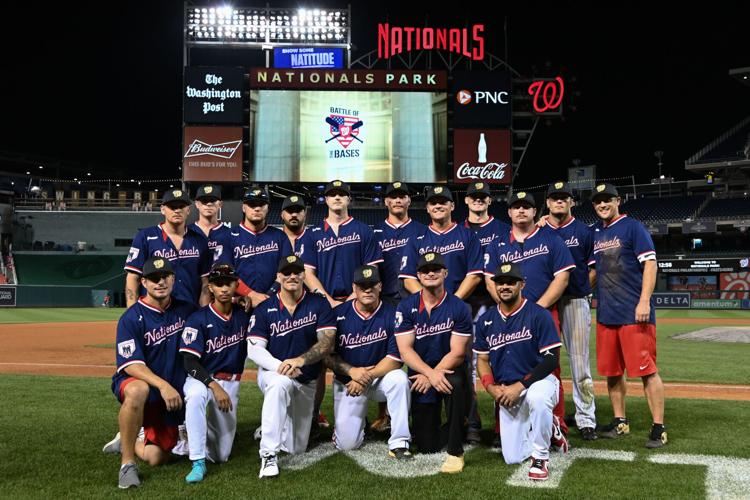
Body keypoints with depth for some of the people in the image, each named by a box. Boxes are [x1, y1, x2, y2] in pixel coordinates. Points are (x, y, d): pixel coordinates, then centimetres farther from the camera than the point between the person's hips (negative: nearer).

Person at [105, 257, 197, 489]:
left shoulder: (185, 310, 0)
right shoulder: (131, 318, -14)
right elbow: (131, 365, -22)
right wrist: (162, 384, -37)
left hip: (171, 392, 4)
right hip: (132, 381, -4)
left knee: (156, 458, -3)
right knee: (138, 390, -41)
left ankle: (128, 441, 32)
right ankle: (127, 463, -25)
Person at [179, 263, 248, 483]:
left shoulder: (243, 316, 2)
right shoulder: (198, 319, -10)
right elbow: (189, 362, -17)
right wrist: (214, 386, -30)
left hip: (231, 384, 4)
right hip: (201, 379, -3)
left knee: (221, 455, 0)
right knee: (196, 395, -42)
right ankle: (198, 462, -33)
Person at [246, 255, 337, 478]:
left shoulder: (319, 304, -6)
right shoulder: (264, 309, -7)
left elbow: (327, 342, -16)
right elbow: (254, 349, -13)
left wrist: (299, 360, -34)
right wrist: (280, 367, -32)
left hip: (307, 382, 2)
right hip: (272, 373, -2)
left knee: (296, 447, 7)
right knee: (280, 383, -40)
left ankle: (269, 428, 42)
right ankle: (268, 456, -34)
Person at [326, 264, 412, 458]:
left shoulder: (392, 314, -13)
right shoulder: (339, 314, -9)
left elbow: (395, 358, -15)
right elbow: (328, 355, -5)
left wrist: (367, 377, -22)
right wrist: (352, 371, -21)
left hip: (380, 377, 0)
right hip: (347, 382, 1)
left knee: (399, 379, -35)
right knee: (347, 442, -9)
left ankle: (399, 442, -23)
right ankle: (359, 420, 28)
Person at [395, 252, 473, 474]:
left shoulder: (459, 308, -8)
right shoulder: (406, 307, -4)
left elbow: (457, 353, -11)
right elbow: (405, 350, -11)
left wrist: (431, 376, -22)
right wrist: (431, 373, -26)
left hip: (449, 370, -2)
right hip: (420, 375, 2)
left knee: (454, 384, -40)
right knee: (427, 446, 1)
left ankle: (456, 452, -23)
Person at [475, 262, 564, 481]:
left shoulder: (539, 315, -11)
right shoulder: (486, 320, 4)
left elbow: (551, 359, -15)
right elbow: (482, 359, 10)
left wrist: (519, 386, -22)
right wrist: (491, 387, -9)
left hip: (539, 380, -5)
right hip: (506, 392, 5)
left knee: (536, 397, -42)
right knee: (513, 458, 0)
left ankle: (540, 458, -19)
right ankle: (548, 428, 30)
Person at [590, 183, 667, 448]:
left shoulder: (633, 227, -3)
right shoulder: (594, 232, 15)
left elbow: (650, 264, -10)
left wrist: (644, 301, -18)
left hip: (634, 314, -7)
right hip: (605, 314, 7)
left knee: (647, 370, -7)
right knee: (611, 370, 11)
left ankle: (658, 427, -1)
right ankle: (620, 421, 23)